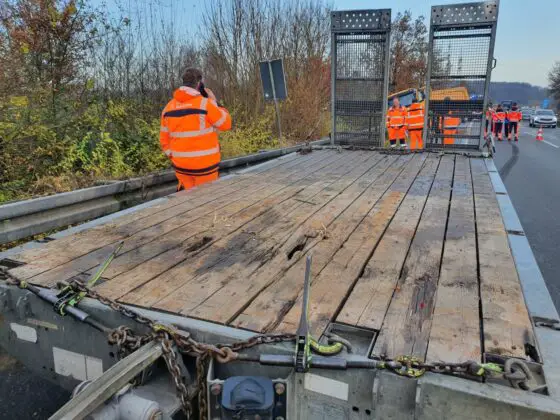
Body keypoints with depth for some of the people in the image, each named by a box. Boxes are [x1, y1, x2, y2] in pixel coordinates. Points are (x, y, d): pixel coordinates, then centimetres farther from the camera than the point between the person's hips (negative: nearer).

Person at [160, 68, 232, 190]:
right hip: (205, 163, -5)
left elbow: (164, 139, 7)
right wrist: (214, 102, 4)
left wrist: (173, 157, 16)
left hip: (181, 164, 5)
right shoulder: (205, 104, -15)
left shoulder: (169, 106, 2)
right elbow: (225, 124, -4)